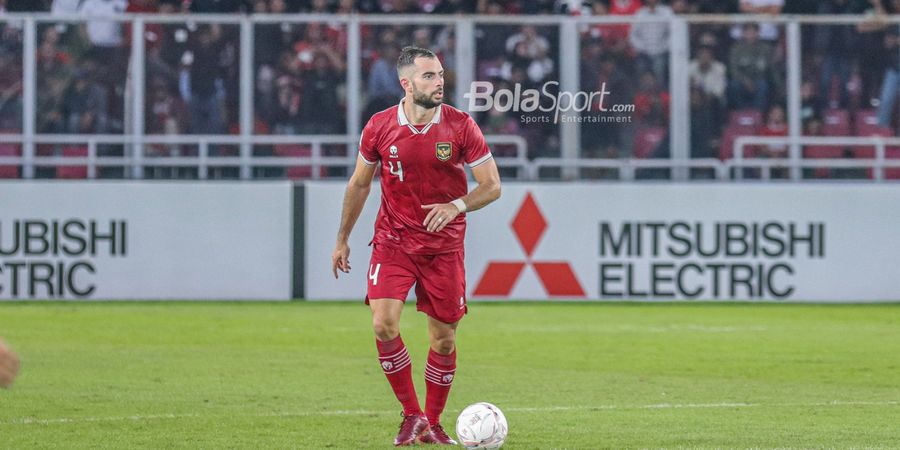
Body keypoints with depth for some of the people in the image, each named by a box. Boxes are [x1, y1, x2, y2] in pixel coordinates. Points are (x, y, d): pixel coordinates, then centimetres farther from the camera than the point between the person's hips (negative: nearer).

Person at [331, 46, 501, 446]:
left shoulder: (460, 126, -8)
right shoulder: (379, 127, -5)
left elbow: (492, 185, -5)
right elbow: (359, 184, 10)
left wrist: (457, 205, -23)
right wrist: (342, 239, 13)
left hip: (444, 245, 0)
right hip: (392, 243, 0)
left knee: (444, 339, 2)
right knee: (384, 325, -17)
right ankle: (411, 415, -1)